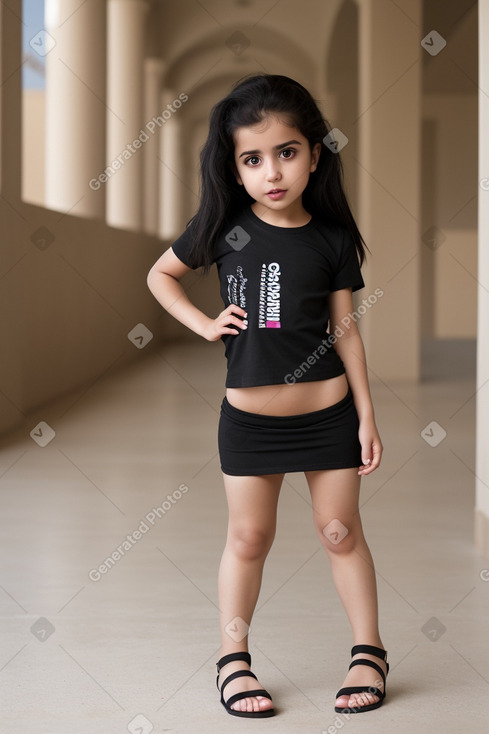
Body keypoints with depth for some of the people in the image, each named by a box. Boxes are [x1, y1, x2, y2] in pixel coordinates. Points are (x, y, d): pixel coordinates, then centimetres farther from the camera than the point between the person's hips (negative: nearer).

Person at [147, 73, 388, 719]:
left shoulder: (333, 238, -4)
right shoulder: (225, 226, -4)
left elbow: (345, 329, 1)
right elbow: (161, 274, 10)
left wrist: (366, 416, 0)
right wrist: (205, 324, -4)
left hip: (328, 410, 0)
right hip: (249, 416, 0)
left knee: (340, 532, 10)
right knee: (248, 539, 9)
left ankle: (369, 651, 24)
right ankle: (234, 657, 23)